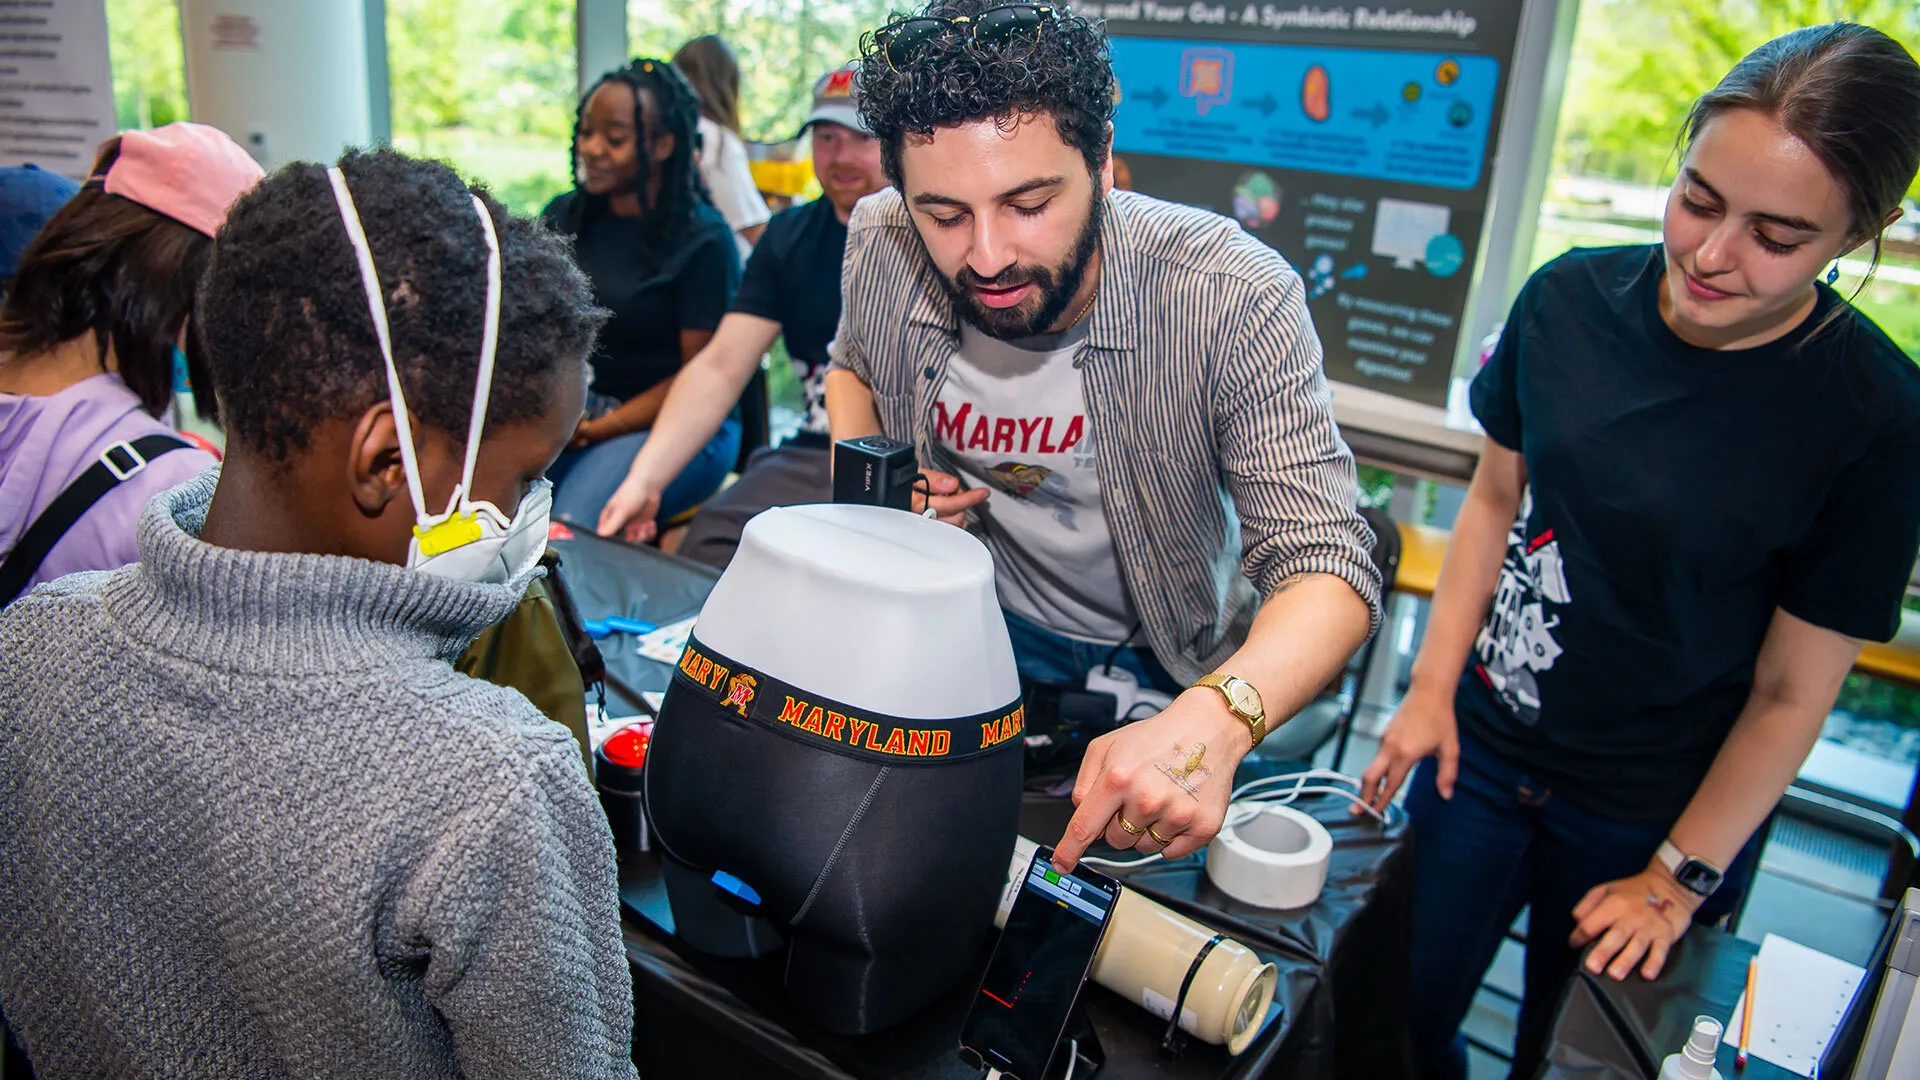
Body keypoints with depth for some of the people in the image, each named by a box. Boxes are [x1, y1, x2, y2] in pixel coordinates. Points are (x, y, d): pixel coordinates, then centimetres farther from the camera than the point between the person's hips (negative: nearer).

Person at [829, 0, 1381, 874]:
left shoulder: (1235, 299, -32)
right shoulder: (880, 250, -20)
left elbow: (1326, 565, -35)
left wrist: (1214, 719, -55)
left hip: (1170, 664, -2)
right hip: (984, 627, 3)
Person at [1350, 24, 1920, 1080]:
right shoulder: (1570, 298, -10)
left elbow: (1791, 694, -12)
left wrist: (1677, 878, -6)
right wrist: (1433, 687, -1)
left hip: (1651, 816, -2)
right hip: (1482, 741, 3)